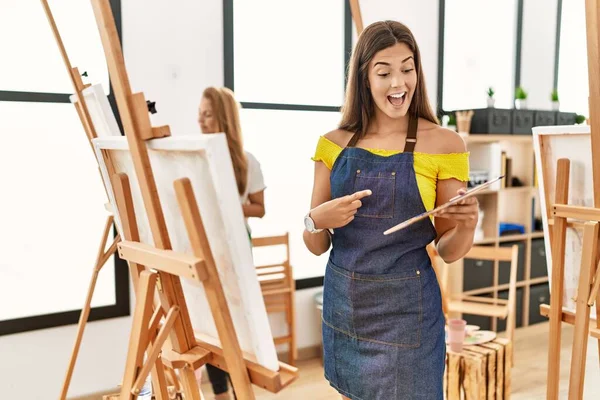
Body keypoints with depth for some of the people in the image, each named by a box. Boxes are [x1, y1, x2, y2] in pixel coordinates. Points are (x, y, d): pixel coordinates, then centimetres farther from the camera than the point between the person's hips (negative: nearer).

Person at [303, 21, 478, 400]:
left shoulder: (445, 144, -7)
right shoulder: (334, 143, -1)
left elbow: (448, 250, -2)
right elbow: (317, 246, 3)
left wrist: (468, 225, -23)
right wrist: (316, 221, -18)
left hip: (407, 309, -3)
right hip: (342, 304, 3)